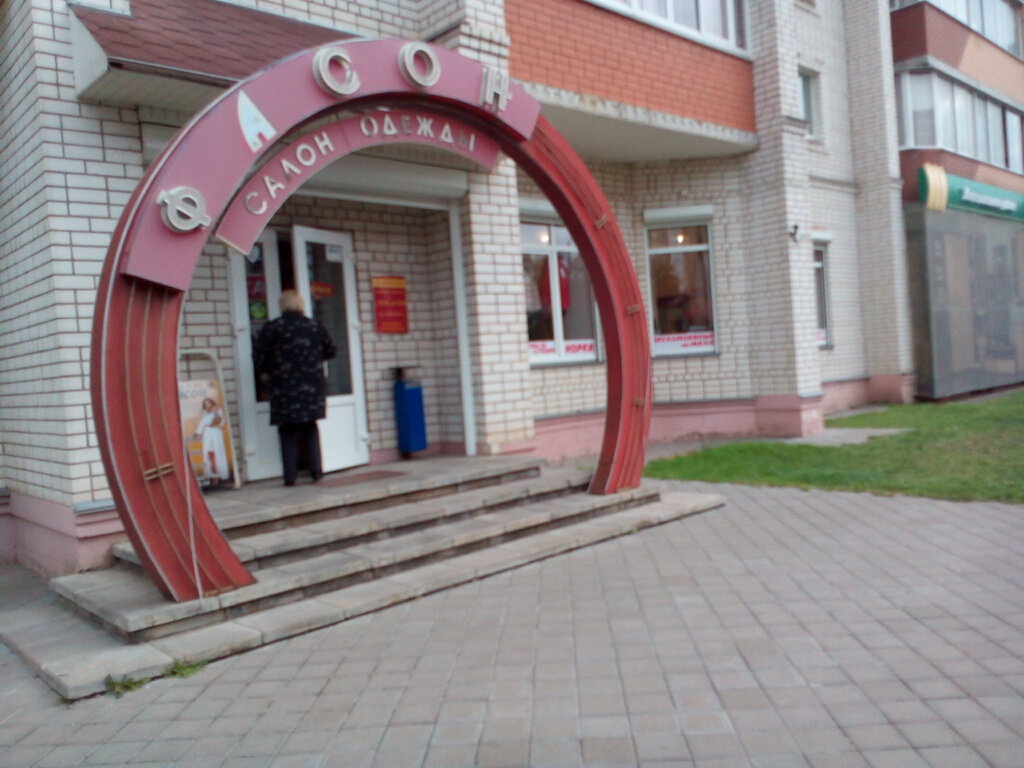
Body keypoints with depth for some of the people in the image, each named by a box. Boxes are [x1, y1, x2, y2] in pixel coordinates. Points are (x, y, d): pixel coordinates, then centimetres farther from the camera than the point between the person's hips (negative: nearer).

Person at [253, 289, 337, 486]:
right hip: (313, 387, 3)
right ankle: (316, 470, 9)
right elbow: (331, 351, 12)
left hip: (285, 388, -3)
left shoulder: (272, 328, -5)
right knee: (310, 428, 16)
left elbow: (258, 357, -6)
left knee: (288, 432, 6)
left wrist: (265, 373, 13)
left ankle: (290, 475, 2)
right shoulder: (315, 326, 5)